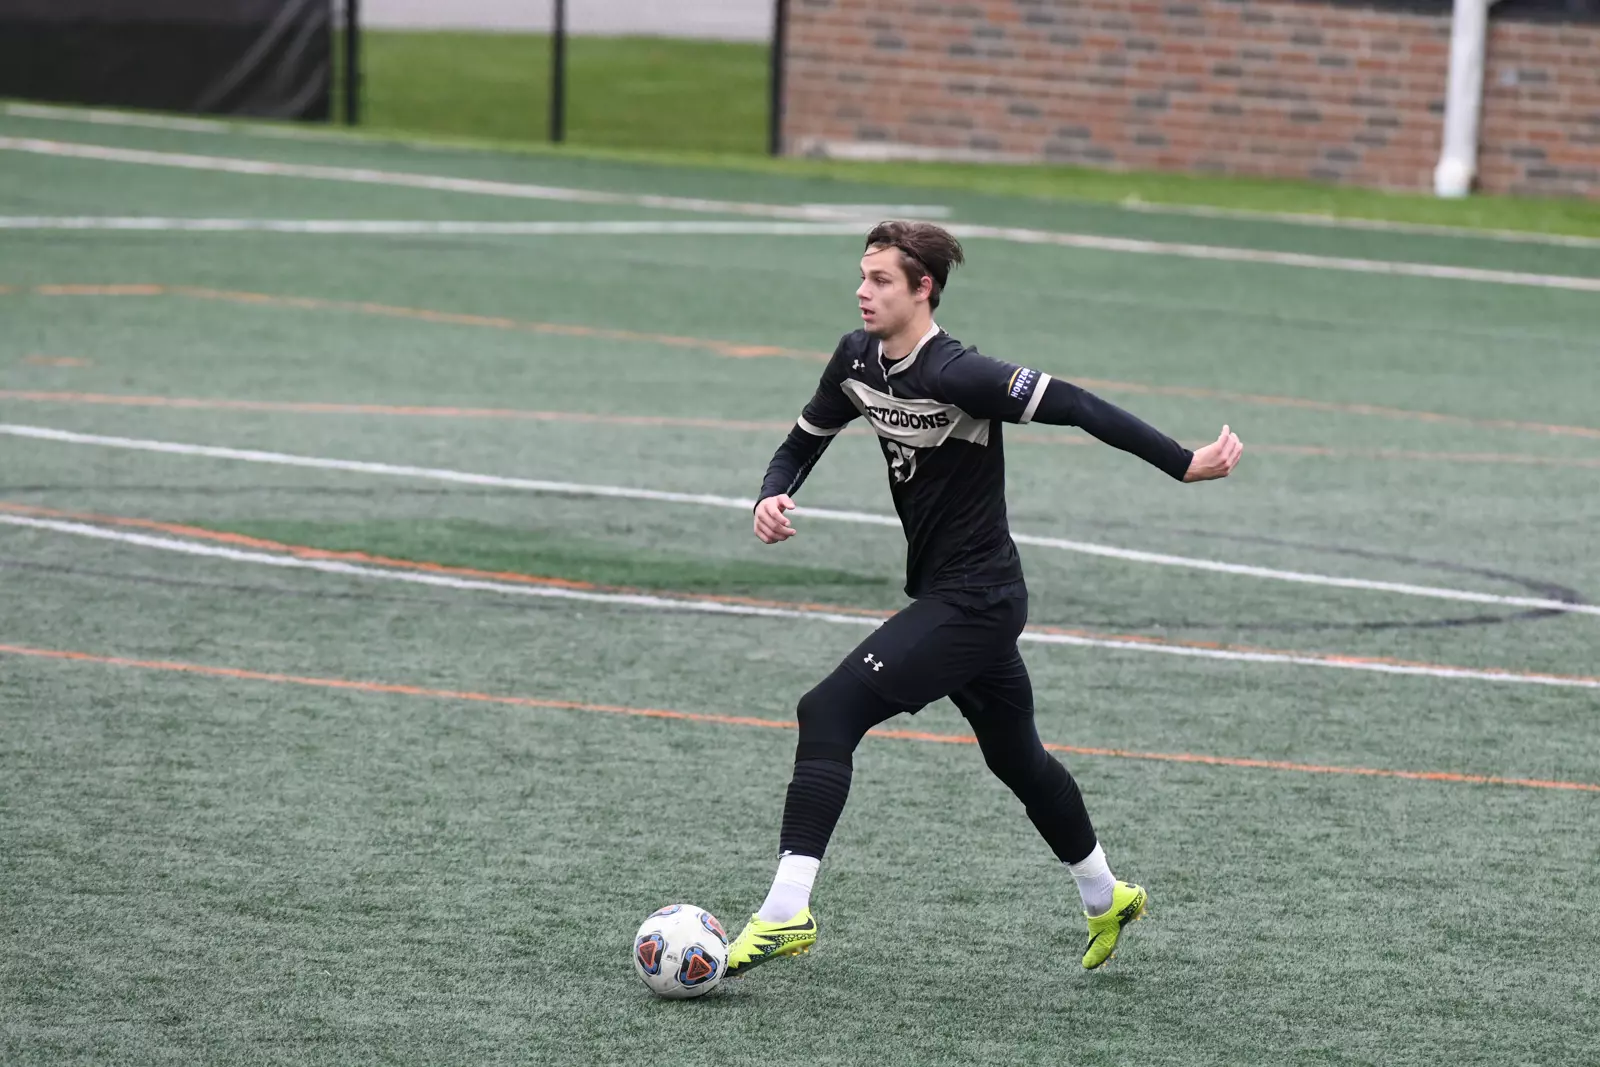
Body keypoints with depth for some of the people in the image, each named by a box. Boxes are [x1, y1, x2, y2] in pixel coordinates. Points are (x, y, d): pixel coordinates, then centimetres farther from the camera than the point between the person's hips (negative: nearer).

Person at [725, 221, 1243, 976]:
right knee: (1016, 757, 25)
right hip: (941, 593, 9)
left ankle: (785, 913, -19)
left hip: (973, 600, -9)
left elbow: (1073, 406, -25)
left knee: (828, 714, -18)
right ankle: (1105, 899, 44)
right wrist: (774, 496, -8)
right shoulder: (858, 359, 1)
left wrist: (1183, 463, -25)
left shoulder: (957, 375, -25)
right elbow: (804, 440, 13)